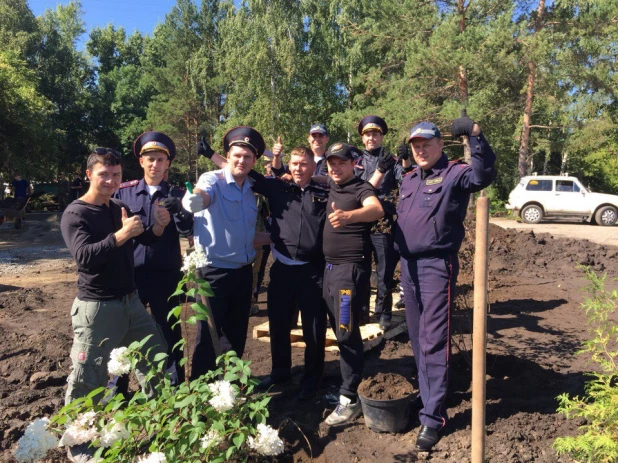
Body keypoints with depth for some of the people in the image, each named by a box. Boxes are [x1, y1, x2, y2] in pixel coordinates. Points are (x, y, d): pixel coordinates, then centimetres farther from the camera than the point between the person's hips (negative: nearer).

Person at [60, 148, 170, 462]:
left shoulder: (121, 208, 8)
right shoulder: (75, 214, -11)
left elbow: (143, 241, 17)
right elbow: (85, 256, -24)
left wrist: (158, 227, -4)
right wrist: (121, 234, -35)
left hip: (131, 300, 7)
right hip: (97, 307, -7)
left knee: (157, 356, 17)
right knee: (87, 379, 0)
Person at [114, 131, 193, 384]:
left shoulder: (176, 196, 1)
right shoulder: (124, 192, 2)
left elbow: (188, 231, -11)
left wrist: (178, 211, -28)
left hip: (166, 275, 0)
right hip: (131, 273, 1)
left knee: (169, 331, 11)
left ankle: (175, 386, 26)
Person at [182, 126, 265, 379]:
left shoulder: (250, 190, 10)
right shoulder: (213, 180, -11)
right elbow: (194, 202, -35)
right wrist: (195, 197, -56)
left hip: (243, 271, 7)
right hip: (215, 271, -7)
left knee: (237, 333, 17)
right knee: (209, 334, 2)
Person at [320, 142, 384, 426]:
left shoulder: (361, 189, -11)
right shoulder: (330, 187, 11)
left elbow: (377, 210, -34)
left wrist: (348, 215, -53)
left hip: (351, 268, -8)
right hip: (330, 267, 8)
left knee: (346, 332, -9)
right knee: (338, 330, 14)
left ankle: (350, 399, 0)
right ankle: (347, 383, 27)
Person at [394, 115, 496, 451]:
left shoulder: (454, 173, -6)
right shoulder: (408, 180, 16)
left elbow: (484, 175, -27)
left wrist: (475, 135, -35)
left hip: (437, 265, -7)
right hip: (408, 264, 7)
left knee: (433, 341, -6)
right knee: (417, 339, 16)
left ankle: (433, 416, 3)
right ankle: (427, 397, 33)